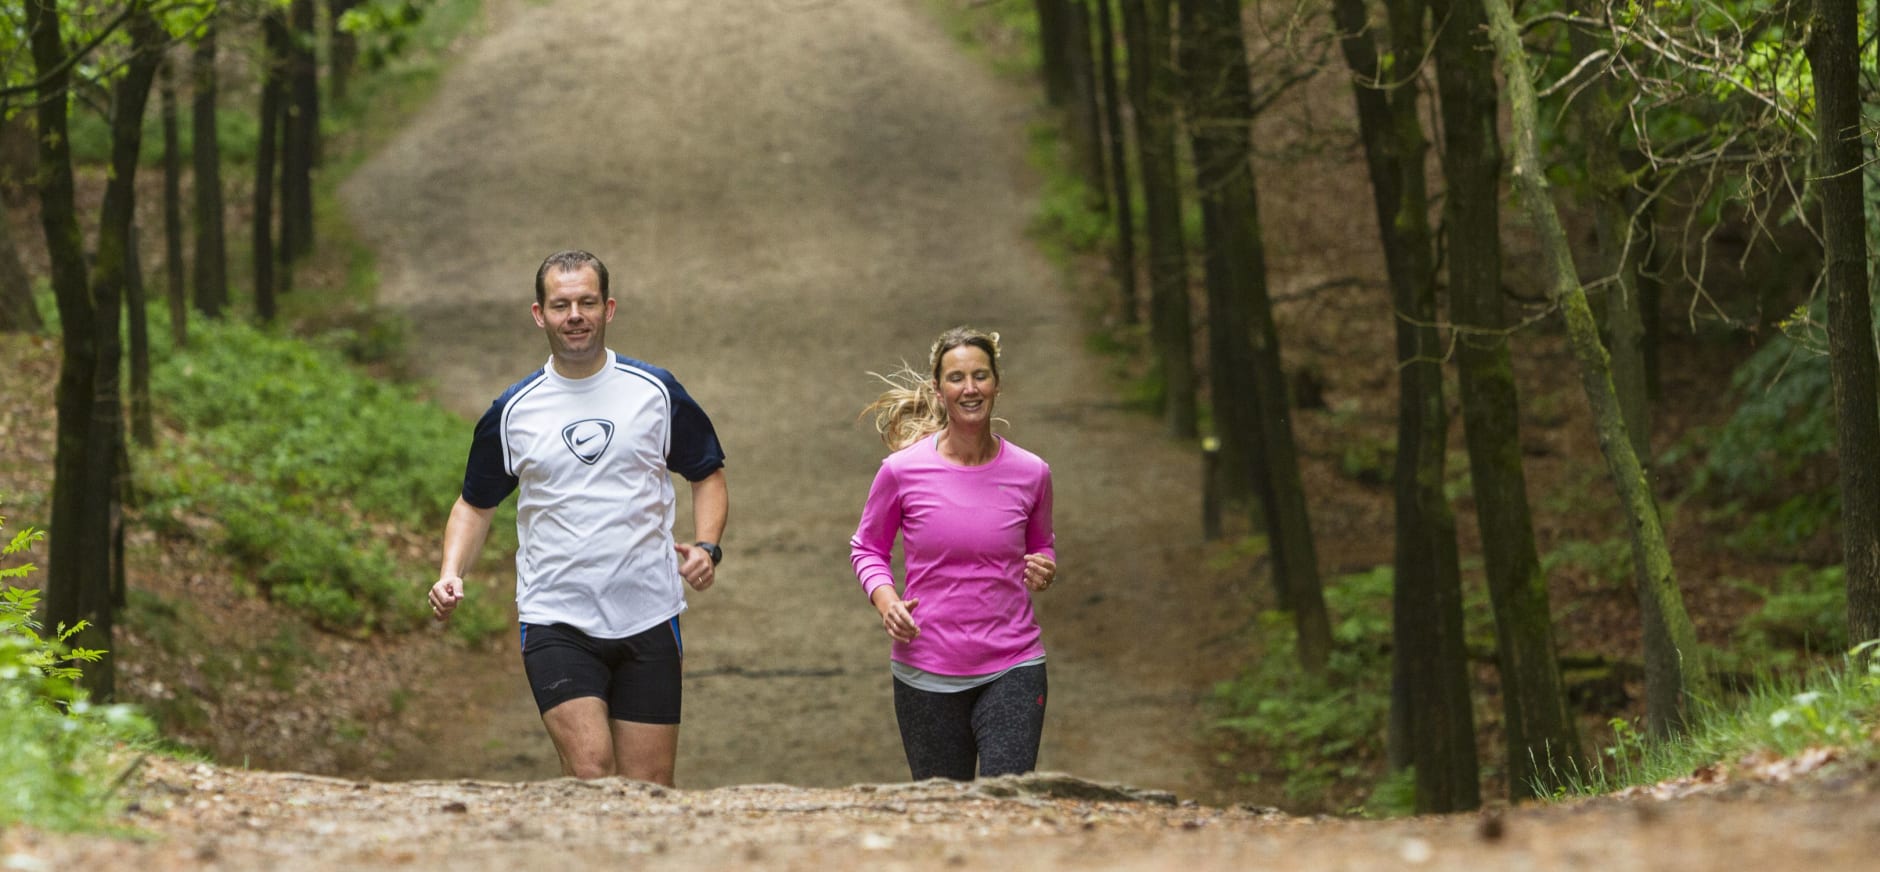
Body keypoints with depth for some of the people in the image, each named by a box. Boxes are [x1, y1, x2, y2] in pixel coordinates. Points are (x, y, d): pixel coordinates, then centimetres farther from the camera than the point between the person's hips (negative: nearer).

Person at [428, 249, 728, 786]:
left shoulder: (656, 392, 4)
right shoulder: (513, 411, 4)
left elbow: (707, 474, 15)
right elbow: (476, 502, 16)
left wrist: (706, 547, -3)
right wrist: (451, 574, -1)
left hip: (647, 621, 1)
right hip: (556, 623, -1)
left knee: (649, 792, 1)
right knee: (590, 773, -19)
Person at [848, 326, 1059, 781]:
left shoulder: (1030, 473, 0)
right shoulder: (902, 471, -5)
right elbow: (867, 547, 10)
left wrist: (1044, 572, -4)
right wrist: (885, 599, -9)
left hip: (1011, 669, 0)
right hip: (926, 674, 0)